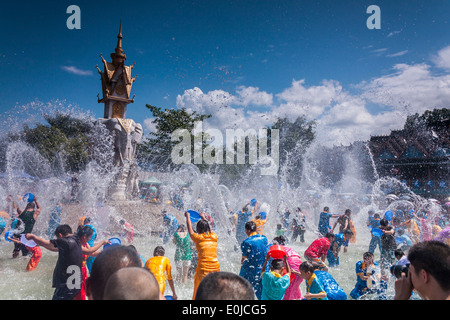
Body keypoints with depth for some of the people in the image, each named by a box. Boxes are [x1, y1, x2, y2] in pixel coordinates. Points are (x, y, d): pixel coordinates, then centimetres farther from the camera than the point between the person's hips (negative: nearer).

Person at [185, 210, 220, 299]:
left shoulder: (198, 237, -4)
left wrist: (188, 216, 30)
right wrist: (204, 218, 43)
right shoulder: (214, 237, 6)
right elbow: (209, 230, 28)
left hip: (203, 267, -3)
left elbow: (190, 229, 15)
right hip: (216, 266, 4)